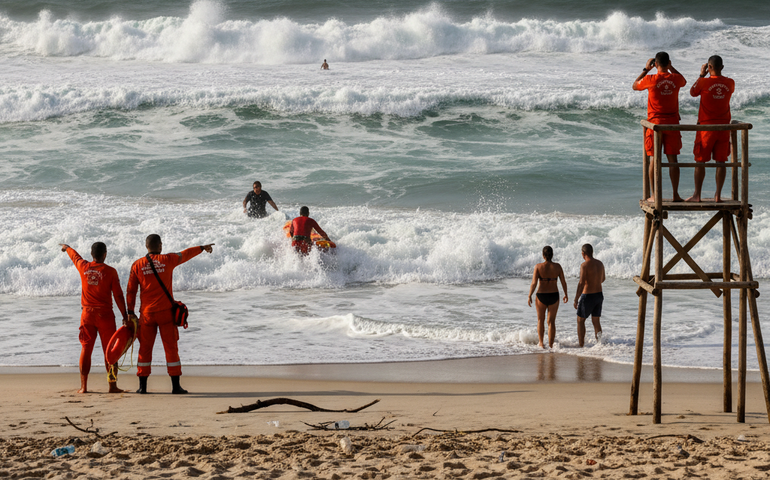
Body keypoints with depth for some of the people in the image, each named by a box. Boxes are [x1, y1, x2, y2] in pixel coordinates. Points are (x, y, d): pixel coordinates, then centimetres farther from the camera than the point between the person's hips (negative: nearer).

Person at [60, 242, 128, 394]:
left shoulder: (83, 267, 2)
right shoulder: (110, 271, -7)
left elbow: (75, 256, 25)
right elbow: (118, 295, -8)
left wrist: (66, 247, 47)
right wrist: (124, 316, -3)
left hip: (87, 314, 3)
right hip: (105, 314, -3)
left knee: (86, 349, 8)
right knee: (109, 350, 3)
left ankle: (83, 386, 8)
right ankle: (112, 385, 2)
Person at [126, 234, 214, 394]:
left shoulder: (137, 265, 1)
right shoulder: (167, 260, -2)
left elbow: (131, 290, 4)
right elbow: (186, 254, 16)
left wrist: (130, 312, 11)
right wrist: (203, 248, 33)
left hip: (147, 314, 2)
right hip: (166, 312, -2)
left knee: (145, 349, 7)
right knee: (171, 348, 2)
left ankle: (142, 386, 6)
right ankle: (176, 385, 0)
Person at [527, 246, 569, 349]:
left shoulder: (538, 267, -11)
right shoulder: (557, 267, -6)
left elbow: (534, 283, -15)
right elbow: (563, 282, 0)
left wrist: (529, 296, -5)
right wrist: (566, 294, 14)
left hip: (541, 296, -1)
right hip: (554, 296, 1)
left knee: (540, 320, 19)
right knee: (551, 322, 10)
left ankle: (541, 343, 24)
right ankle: (551, 345, 9)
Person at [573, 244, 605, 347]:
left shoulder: (585, 265, -18)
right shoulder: (600, 264, 4)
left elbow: (581, 284, -22)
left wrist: (576, 299, -18)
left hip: (588, 296, -6)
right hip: (599, 295, 6)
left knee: (580, 320, 9)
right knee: (596, 321, 14)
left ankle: (581, 344, 9)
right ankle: (599, 342, 6)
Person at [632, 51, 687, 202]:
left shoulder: (651, 79, -10)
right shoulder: (675, 79, -2)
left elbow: (635, 85, 10)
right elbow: (684, 81, 24)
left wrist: (646, 69, 16)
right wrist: (671, 68, 26)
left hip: (655, 122, -2)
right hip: (672, 122, 2)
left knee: (654, 159, 4)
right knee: (672, 158, 6)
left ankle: (654, 195, 3)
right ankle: (675, 194, 6)